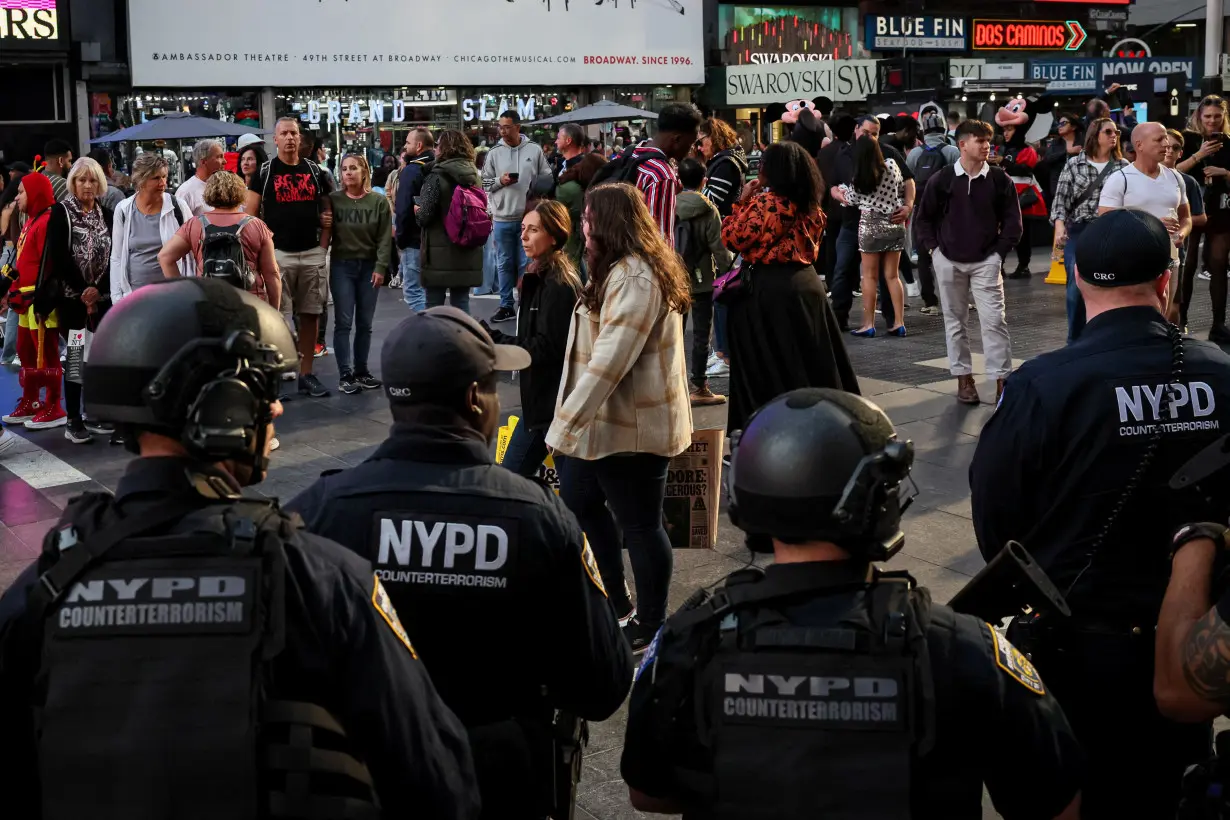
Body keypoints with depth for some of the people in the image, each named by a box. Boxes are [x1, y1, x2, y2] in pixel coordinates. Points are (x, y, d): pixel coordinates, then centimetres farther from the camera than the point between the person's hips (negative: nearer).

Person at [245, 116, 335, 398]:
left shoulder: (315, 171, 9)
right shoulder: (264, 173, 1)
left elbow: (327, 210, 15)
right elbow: (250, 216, 1)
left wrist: (323, 245, 3)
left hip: (312, 254, 3)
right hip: (278, 254, -3)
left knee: (310, 315, 7)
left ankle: (306, 375, 15)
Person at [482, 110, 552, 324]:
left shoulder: (534, 150, 0)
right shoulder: (494, 153, 3)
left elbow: (548, 179, 4)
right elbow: (485, 183, 5)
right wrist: (500, 181, -13)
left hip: (528, 217, -1)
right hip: (502, 218, 1)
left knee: (526, 264, 4)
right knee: (505, 264, 8)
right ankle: (506, 306, 16)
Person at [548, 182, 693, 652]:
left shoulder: (633, 277, -21)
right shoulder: (622, 270, 14)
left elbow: (610, 358, -29)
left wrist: (567, 420, -28)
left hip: (632, 426, -11)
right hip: (609, 420, 11)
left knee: (640, 524, 2)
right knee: (580, 503, 20)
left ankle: (650, 626, 17)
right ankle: (618, 605, 32)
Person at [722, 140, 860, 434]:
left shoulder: (766, 203, -15)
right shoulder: (811, 205, 8)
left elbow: (733, 239, -13)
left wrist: (742, 201, -4)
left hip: (770, 291, -8)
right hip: (808, 283, 8)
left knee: (771, 366, 0)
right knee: (812, 359, 14)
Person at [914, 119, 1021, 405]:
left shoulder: (999, 180, -2)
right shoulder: (941, 180, -2)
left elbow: (1012, 221, 3)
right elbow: (925, 218, 9)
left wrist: (999, 251, -4)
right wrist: (932, 248, 0)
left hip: (985, 262, -1)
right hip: (948, 261, 1)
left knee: (994, 320, -8)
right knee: (955, 320, 8)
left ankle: (1002, 379, -5)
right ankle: (963, 377, 18)